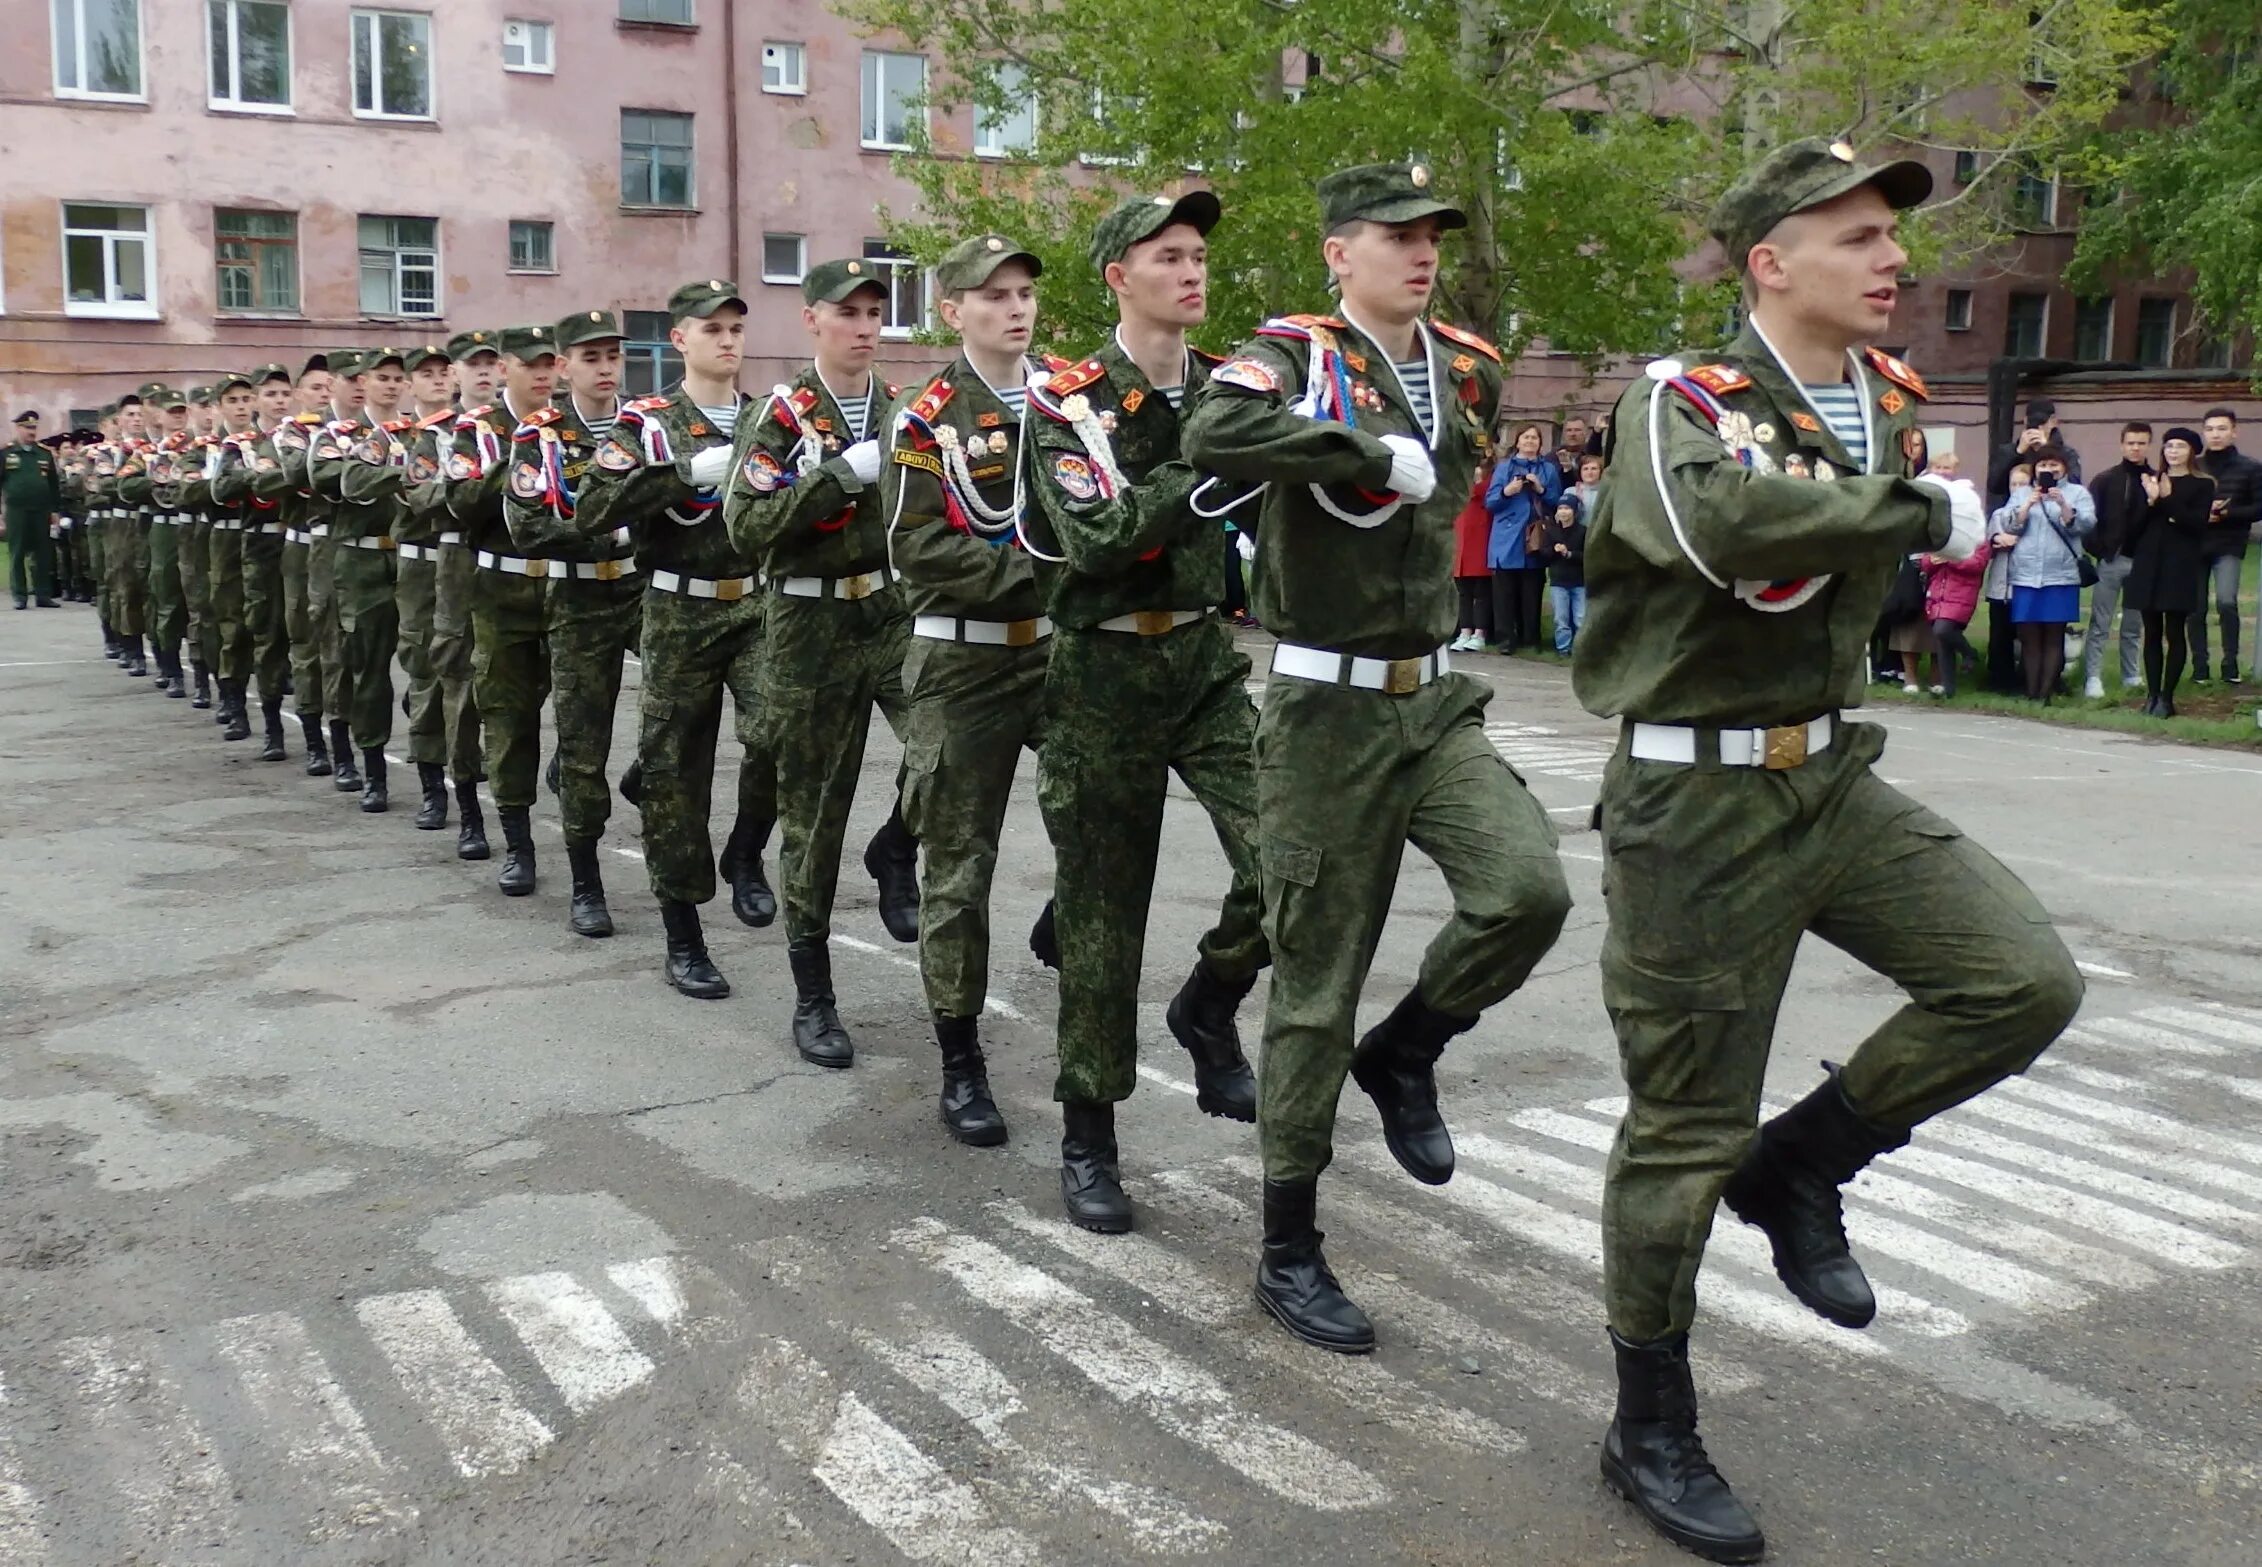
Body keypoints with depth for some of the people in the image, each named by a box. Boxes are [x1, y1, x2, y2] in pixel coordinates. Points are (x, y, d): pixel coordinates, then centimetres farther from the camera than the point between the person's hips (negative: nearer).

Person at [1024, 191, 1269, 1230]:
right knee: (1101, 910, 5)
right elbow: (1095, 539, -22)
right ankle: (1088, 1136, 21)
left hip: (1207, 657, 4)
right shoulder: (1070, 401, -8)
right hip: (1104, 674, -3)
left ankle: (1208, 1005, 16)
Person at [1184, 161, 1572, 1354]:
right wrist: (1378, 453, -26)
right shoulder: (1294, 353, -9)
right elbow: (1215, 436, -32)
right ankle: (1289, 1257, 16)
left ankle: (1405, 1054, 12)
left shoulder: (1468, 370, 9)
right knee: (1317, 981, 1)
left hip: (1437, 699, 5)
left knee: (1528, 887, -19)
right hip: (1328, 712, -5)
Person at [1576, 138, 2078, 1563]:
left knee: (2025, 979, -10)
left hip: (1836, 779, 7)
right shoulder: (1681, 401, -15)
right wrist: (1929, 515, -27)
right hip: (1697, 803, -7)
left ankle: (1800, 1166, 14)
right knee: (1686, 1127, 2)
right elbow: (1726, 520, -37)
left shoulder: (1888, 400, 9)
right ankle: (1652, 1433, 22)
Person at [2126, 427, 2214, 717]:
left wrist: (2167, 500, -16)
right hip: (2148, 565, 4)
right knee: (2152, 633, 5)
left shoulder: (2202, 485, 3)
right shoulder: (2151, 481, 13)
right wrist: (2151, 501, -11)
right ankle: (2152, 695, 9)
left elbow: (2199, 523, -10)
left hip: (2180, 568, -3)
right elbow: (2136, 525, 6)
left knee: (2174, 634, -2)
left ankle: (2166, 698, 0)